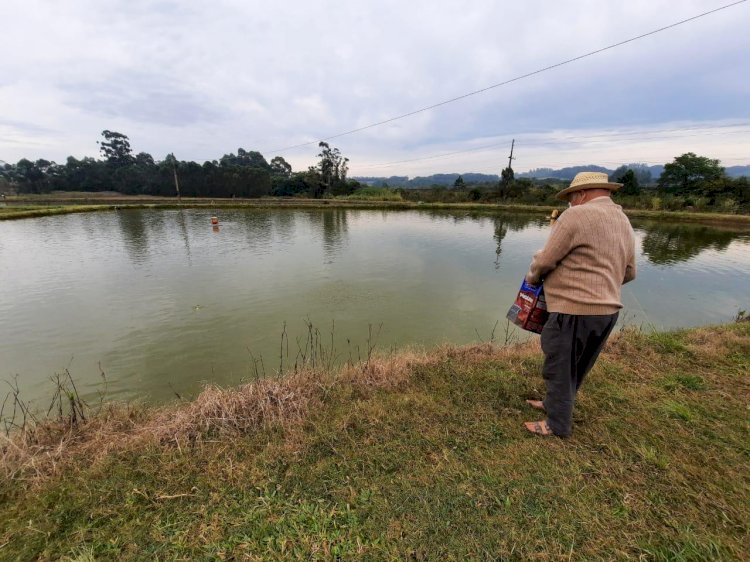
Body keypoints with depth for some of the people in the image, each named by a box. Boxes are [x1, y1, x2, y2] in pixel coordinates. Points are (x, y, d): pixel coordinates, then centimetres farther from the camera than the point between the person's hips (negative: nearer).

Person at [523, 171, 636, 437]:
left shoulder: (577, 216, -14)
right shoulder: (624, 222, 14)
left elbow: (545, 260, -14)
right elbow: (629, 272, 19)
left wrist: (532, 278, 5)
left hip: (575, 310, -9)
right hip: (607, 309, 9)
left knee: (560, 368, 7)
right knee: (575, 366, 22)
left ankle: (558, 424, 21)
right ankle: (554, 403, 40)